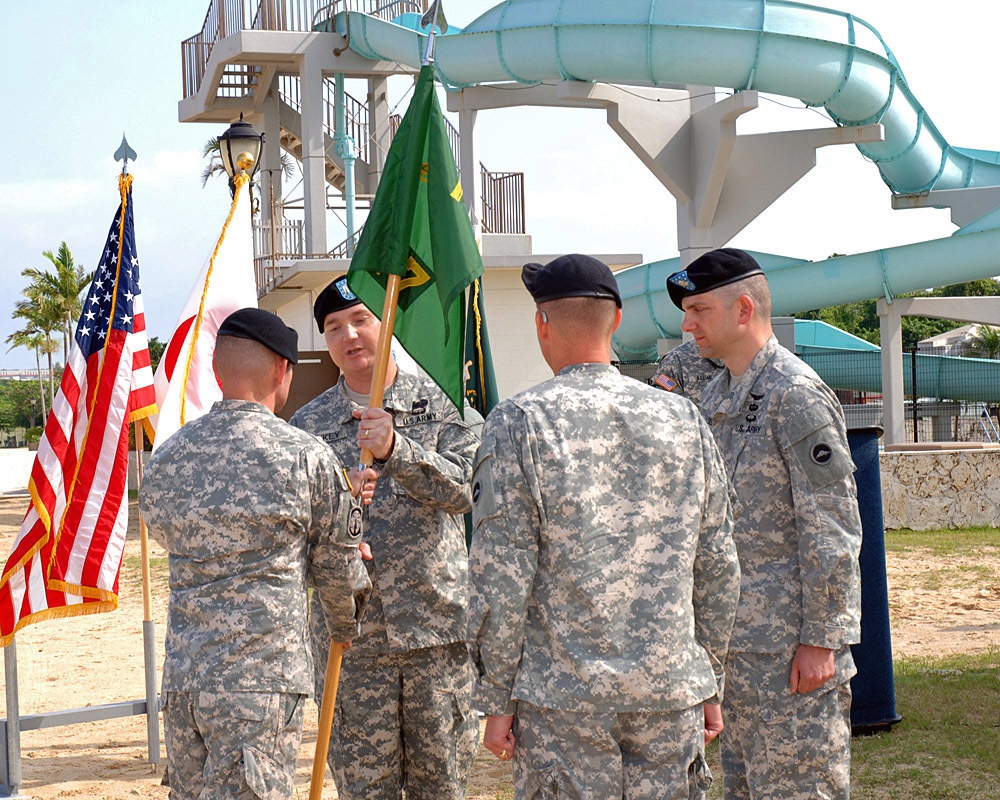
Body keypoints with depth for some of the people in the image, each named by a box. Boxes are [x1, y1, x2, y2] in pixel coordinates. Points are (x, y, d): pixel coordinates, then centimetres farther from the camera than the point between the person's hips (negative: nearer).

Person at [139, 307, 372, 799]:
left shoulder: (165, 459, 8)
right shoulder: (307, 457, -5)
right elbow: (337, 567, 5)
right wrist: (345, 628, 28)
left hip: (181, 679, 5)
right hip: (262, 682, -5)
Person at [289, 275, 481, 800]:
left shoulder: (440, 404, 4)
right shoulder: (308, 425, 8)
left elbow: (462, 489, -9)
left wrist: (395, 449, -22)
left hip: (438, 625, -1)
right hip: (351, 636, 1)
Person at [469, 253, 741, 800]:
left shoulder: (518, 423, -7)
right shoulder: (684, 419, 4)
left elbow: (501, 580, -9)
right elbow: (718, 569, 8)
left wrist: (495, 700, -2)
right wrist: (709, 683, 17)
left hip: (562, 696, -3)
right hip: (672, 692, 3)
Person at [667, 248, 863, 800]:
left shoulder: (797, 396, -13)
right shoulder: (716, 396, 14)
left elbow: (831, 530, -16)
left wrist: (819, 640, -18)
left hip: (792, 643, -9)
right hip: (734, 637, 9)